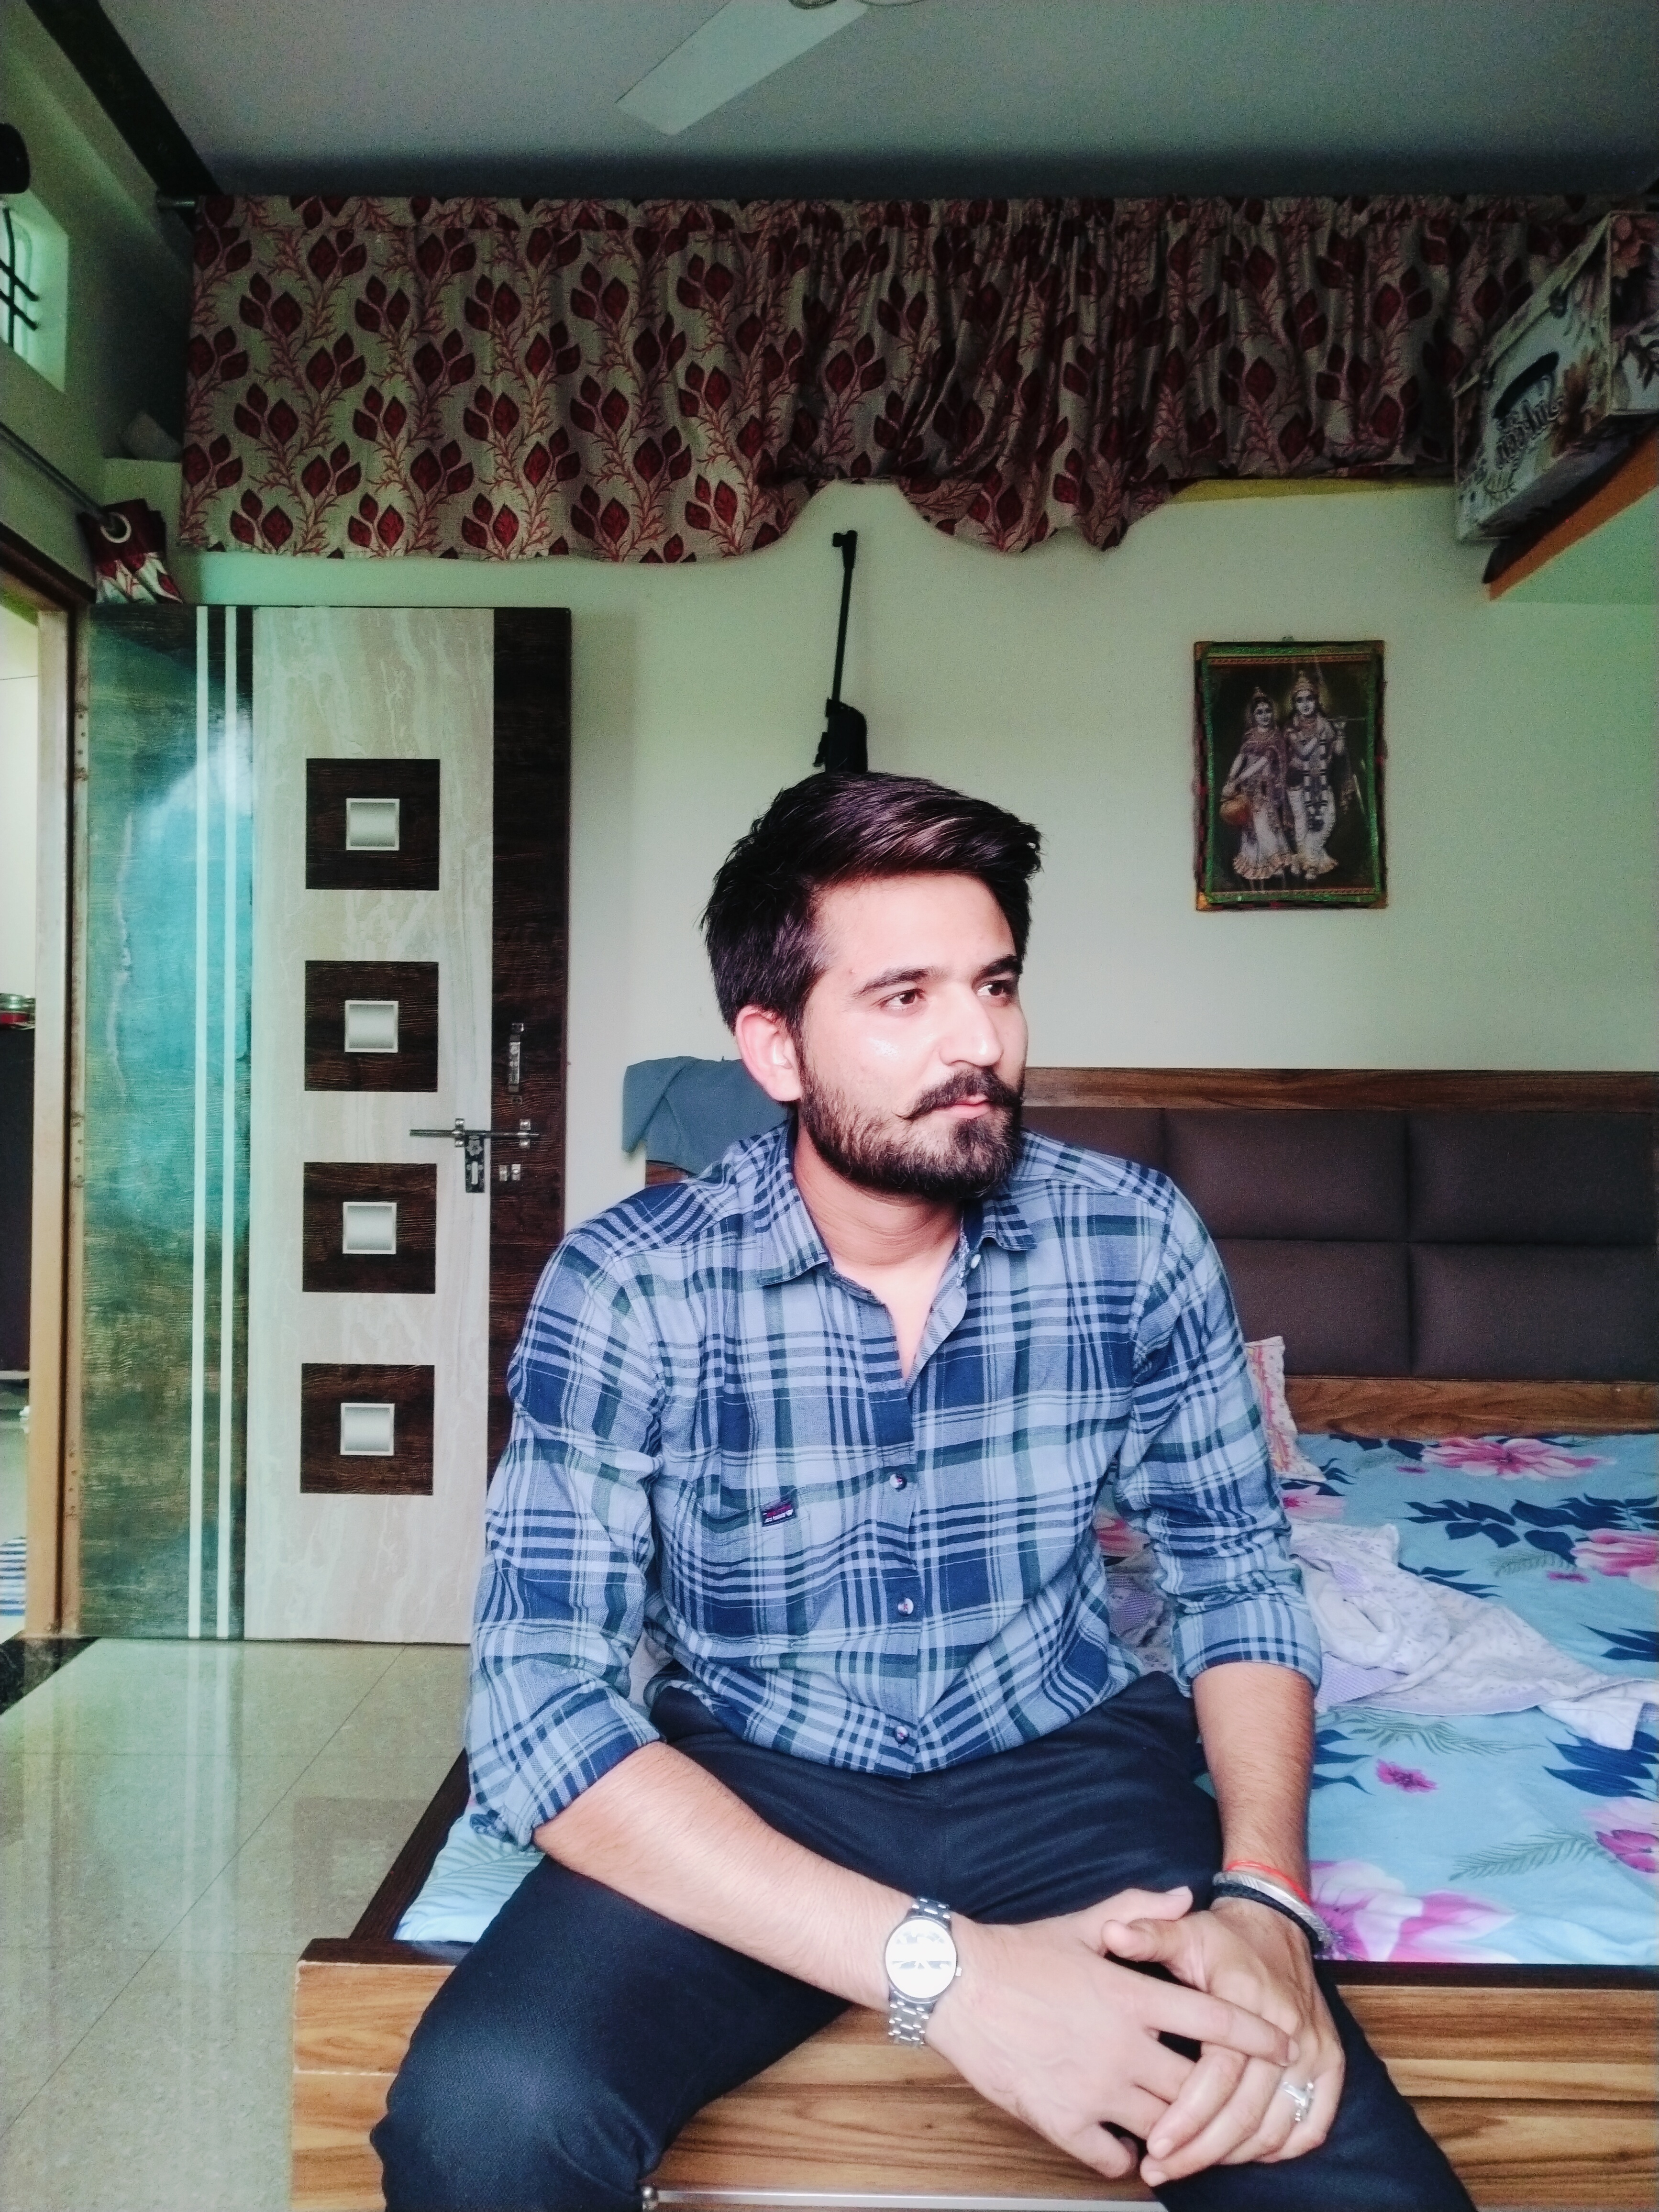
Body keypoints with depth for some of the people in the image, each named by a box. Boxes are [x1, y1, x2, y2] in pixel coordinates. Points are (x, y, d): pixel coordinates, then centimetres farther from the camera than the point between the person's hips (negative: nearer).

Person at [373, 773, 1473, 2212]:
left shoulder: (1141, 1244, -9)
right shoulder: (630, 1289, -16)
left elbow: (1238, 1572, 1)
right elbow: (543, 1711, -20)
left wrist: (1264, 1894, -17)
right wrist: (944, 1968, -29)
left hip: (1069, 1762, 2)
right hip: (751, 1783, -1)